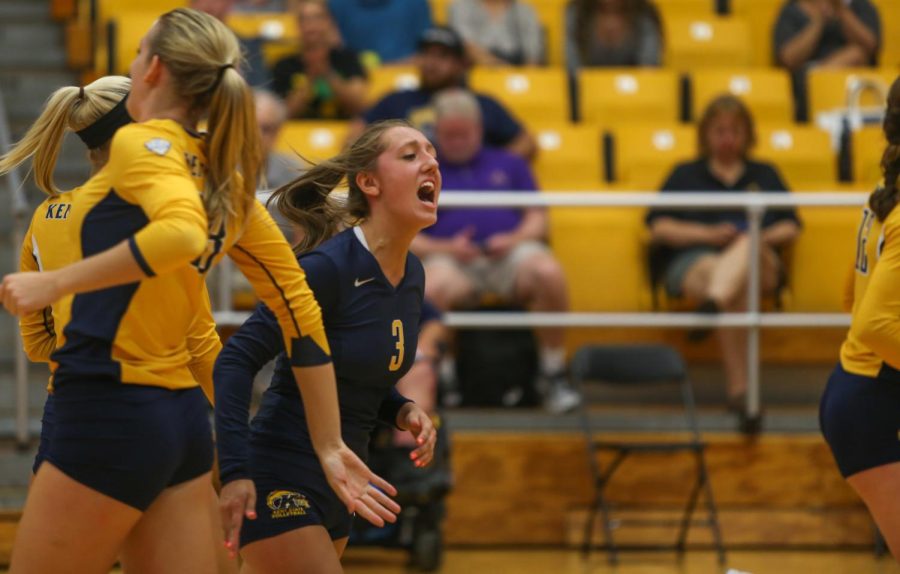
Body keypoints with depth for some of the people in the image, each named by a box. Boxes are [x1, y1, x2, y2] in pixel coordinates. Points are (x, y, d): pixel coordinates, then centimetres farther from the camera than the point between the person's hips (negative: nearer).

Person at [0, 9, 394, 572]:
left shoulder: (142, 143, -9)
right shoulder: (225, 177, 14)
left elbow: (182, 231, -31)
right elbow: (302, 311, 14)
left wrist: (53, 284, -27)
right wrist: (328, 445, 17)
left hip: (110, 416, -8)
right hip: (182, 419, 8)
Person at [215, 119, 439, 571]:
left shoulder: (412, 276, 7)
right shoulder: (329, 266, -17)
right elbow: (236, 360, -20)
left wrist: (403, 411, -1)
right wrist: (235, 471, -29)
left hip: (336, 490, 8)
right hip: (280, 480, -8)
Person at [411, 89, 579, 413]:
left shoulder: (509, 164, 25)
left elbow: (538, 219, 17)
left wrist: (516, 238, -6)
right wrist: (444, 248, -8)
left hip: (509, 252, 1)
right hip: (450, 258, -1)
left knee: (549, 273, -34)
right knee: (431, 288, -39)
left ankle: (553, 377, -22)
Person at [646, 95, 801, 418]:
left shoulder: (764, 175, 30)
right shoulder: (686, 175, 25)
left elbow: (791, 228, 19)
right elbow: (658, 228, 12)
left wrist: (764, 237, -4)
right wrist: (707, 234, -4)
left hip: (759, 269, 1)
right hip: (692, 261, 0)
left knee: (748, 244, -40)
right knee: (735, 287, -40)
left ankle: (711, 306, -74)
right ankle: (738, 389, -53)